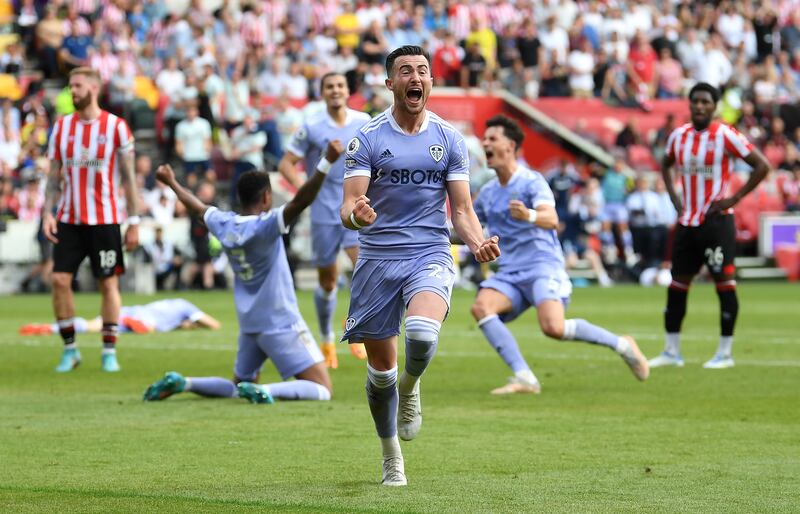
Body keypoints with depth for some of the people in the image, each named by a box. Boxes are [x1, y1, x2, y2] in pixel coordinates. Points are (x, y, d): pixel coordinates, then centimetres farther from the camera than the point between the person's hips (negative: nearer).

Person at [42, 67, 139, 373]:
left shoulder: (116, 127, -4)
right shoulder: (61, 127, 7)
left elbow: (129, 176, -1)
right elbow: (54, 175, 10)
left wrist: (134, 221, -4)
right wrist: (47, 213, -2)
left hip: (104, 219, -3)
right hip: (68, 219, 3)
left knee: (109, 284, 1)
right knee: (60, 280, -5)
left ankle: (109, 352, 9)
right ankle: (70, 349, 7)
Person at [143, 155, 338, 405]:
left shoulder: (224, 224, 4)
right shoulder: (265, 226, -16)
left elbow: (198, 207, 23)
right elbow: (300, 201, -30)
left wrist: (172, 183, 42)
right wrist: (327, 163, -37)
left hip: (248, 325, 8)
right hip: (281, 325, -8)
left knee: (238, 387, 24)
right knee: (322, 389, -9)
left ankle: (180, 382, 4)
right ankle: (261, 392, -30)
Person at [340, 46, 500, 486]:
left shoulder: (448, 139, 4)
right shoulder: (367, 138, -1)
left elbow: (462, 209, 6)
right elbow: (349, 206, -6)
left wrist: (478, 243, -15)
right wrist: (356, 215, -31)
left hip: (430, 255, 0)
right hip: (377, 259, 0)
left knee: (422, 334, -30)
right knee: (381, 367, 4)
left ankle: (410, 387, 5)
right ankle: (391, 457, 25)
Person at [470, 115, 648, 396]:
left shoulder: (532, 181, -7)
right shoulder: (487, 193, 14)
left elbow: (551, 219, -25)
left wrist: (529, 216, -46)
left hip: (542, 266, -6)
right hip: (510, 274, 6)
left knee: (553, 327, -29)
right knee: (481, 306, -24)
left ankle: (621, 344, -3)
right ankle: (523, 378, -26)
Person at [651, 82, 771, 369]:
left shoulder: (724, 136, -10)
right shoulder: (679, 136, 8)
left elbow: (762, 166, -10)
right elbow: (666, 165, 28)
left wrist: (735, 198, -12)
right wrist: (674, 197, 14)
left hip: (717, 221, -6)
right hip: (687, 222, 6)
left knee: (724, 282, -5)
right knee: (677, 284, 7)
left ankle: (725, 353, 0)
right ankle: (672, 352, 14)